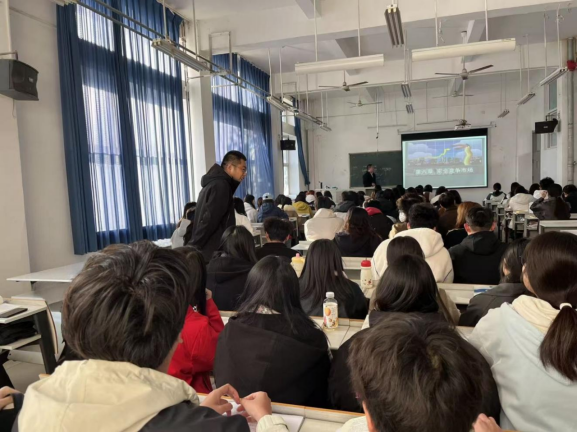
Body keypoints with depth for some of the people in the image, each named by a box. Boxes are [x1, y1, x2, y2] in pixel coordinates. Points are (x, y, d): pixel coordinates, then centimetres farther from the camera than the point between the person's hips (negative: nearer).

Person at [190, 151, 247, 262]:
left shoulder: (214, 183, 18)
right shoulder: (221, 186, -14)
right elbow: (209, 220, -20)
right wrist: (194, 246, -16)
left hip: (208, 252, 10)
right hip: (213, 254, -10)